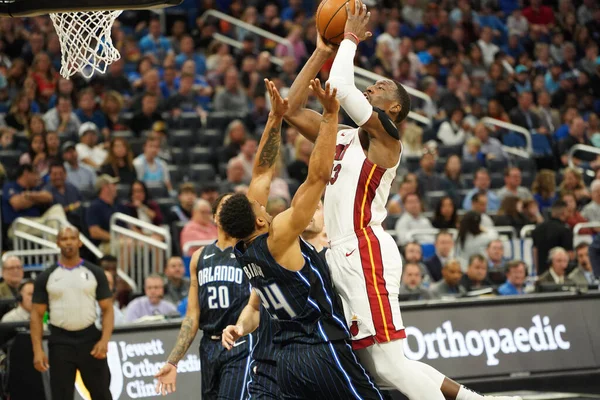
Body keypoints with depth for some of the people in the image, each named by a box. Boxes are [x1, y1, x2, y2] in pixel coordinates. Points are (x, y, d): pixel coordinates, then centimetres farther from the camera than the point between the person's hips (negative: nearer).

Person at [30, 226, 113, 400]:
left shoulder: (95, 273, 3)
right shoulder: (46, 277, 3)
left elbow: (107, 309, 2)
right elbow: (37, 315, 4)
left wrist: (104, 340, -13)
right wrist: (38, 350, -6)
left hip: (90, 340, 0)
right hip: (60, 341, 0)